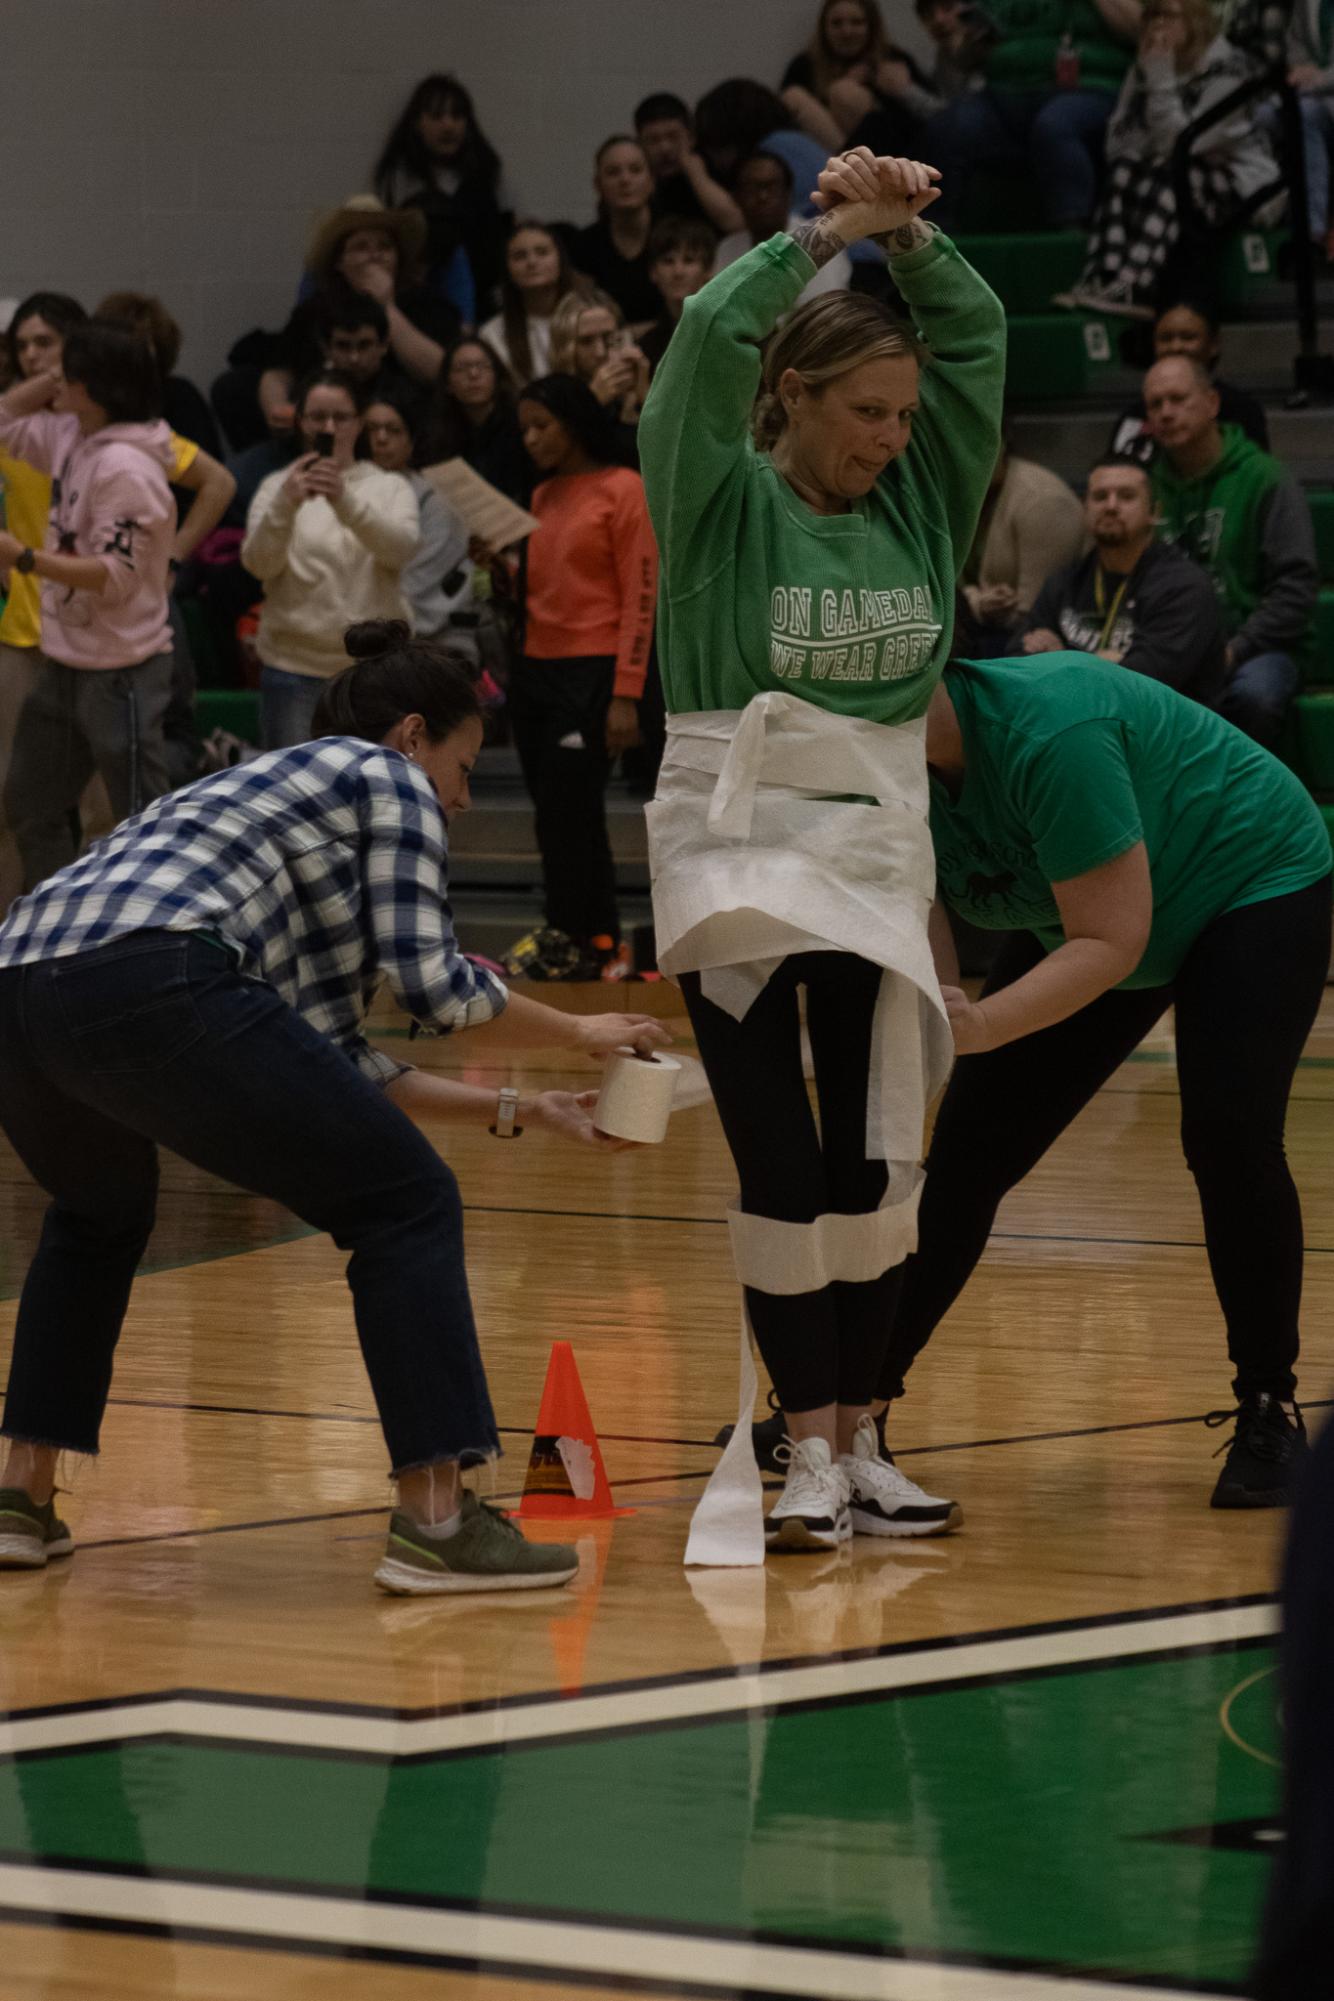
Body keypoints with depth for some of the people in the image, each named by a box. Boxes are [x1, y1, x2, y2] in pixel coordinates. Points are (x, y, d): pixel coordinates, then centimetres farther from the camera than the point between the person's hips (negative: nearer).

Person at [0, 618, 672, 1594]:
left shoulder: (263, 789, 39)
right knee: (407, 1204, 5)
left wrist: (510, 1109, 39)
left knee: (101, 1214, 38)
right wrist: (578, 1032, 22)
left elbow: (336, 1053, 37)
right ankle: (435, 1522, 0)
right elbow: (431, 980, 6)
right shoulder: (387, 780, 17)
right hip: (151, 988, -8)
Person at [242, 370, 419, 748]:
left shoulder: (390, 487, 8)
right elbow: (258, 563, -9)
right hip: (294, 665, -1)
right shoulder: (277, 487, 7)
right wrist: (286, 504, -28)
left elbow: (401, 546, -14)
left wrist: (346, 500, -32)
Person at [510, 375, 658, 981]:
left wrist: (626, 695, -16)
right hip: (536, 669, 7)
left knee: (565, 812, -7)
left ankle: (570, 942, 0)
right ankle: (603, 946, 14)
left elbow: (641, 596, -11)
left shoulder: (622, 491, -7)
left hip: (590, 673, -7)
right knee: (572, 818, 9)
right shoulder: (543, 497, 14)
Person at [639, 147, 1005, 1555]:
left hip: (877, 851, 4)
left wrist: (907, 236, -11)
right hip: (733, 852, -4)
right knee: (779, 1162, -5)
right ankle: (809, 1450, 0)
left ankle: (857, 1433, 16)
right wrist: (823, 236, -15)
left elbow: (977, 333, 2)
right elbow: (709, 334, -20)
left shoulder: (918, 496, 7)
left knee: (871, 1159, 3)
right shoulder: (722, 500, -5)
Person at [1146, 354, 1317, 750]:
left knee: (1253, 695, -38)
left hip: (1255, 646, -3)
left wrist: (1235, 649, -14)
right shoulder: (1150, 485, 10)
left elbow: (1296, 583, -5)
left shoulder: (1266, 480, 0)